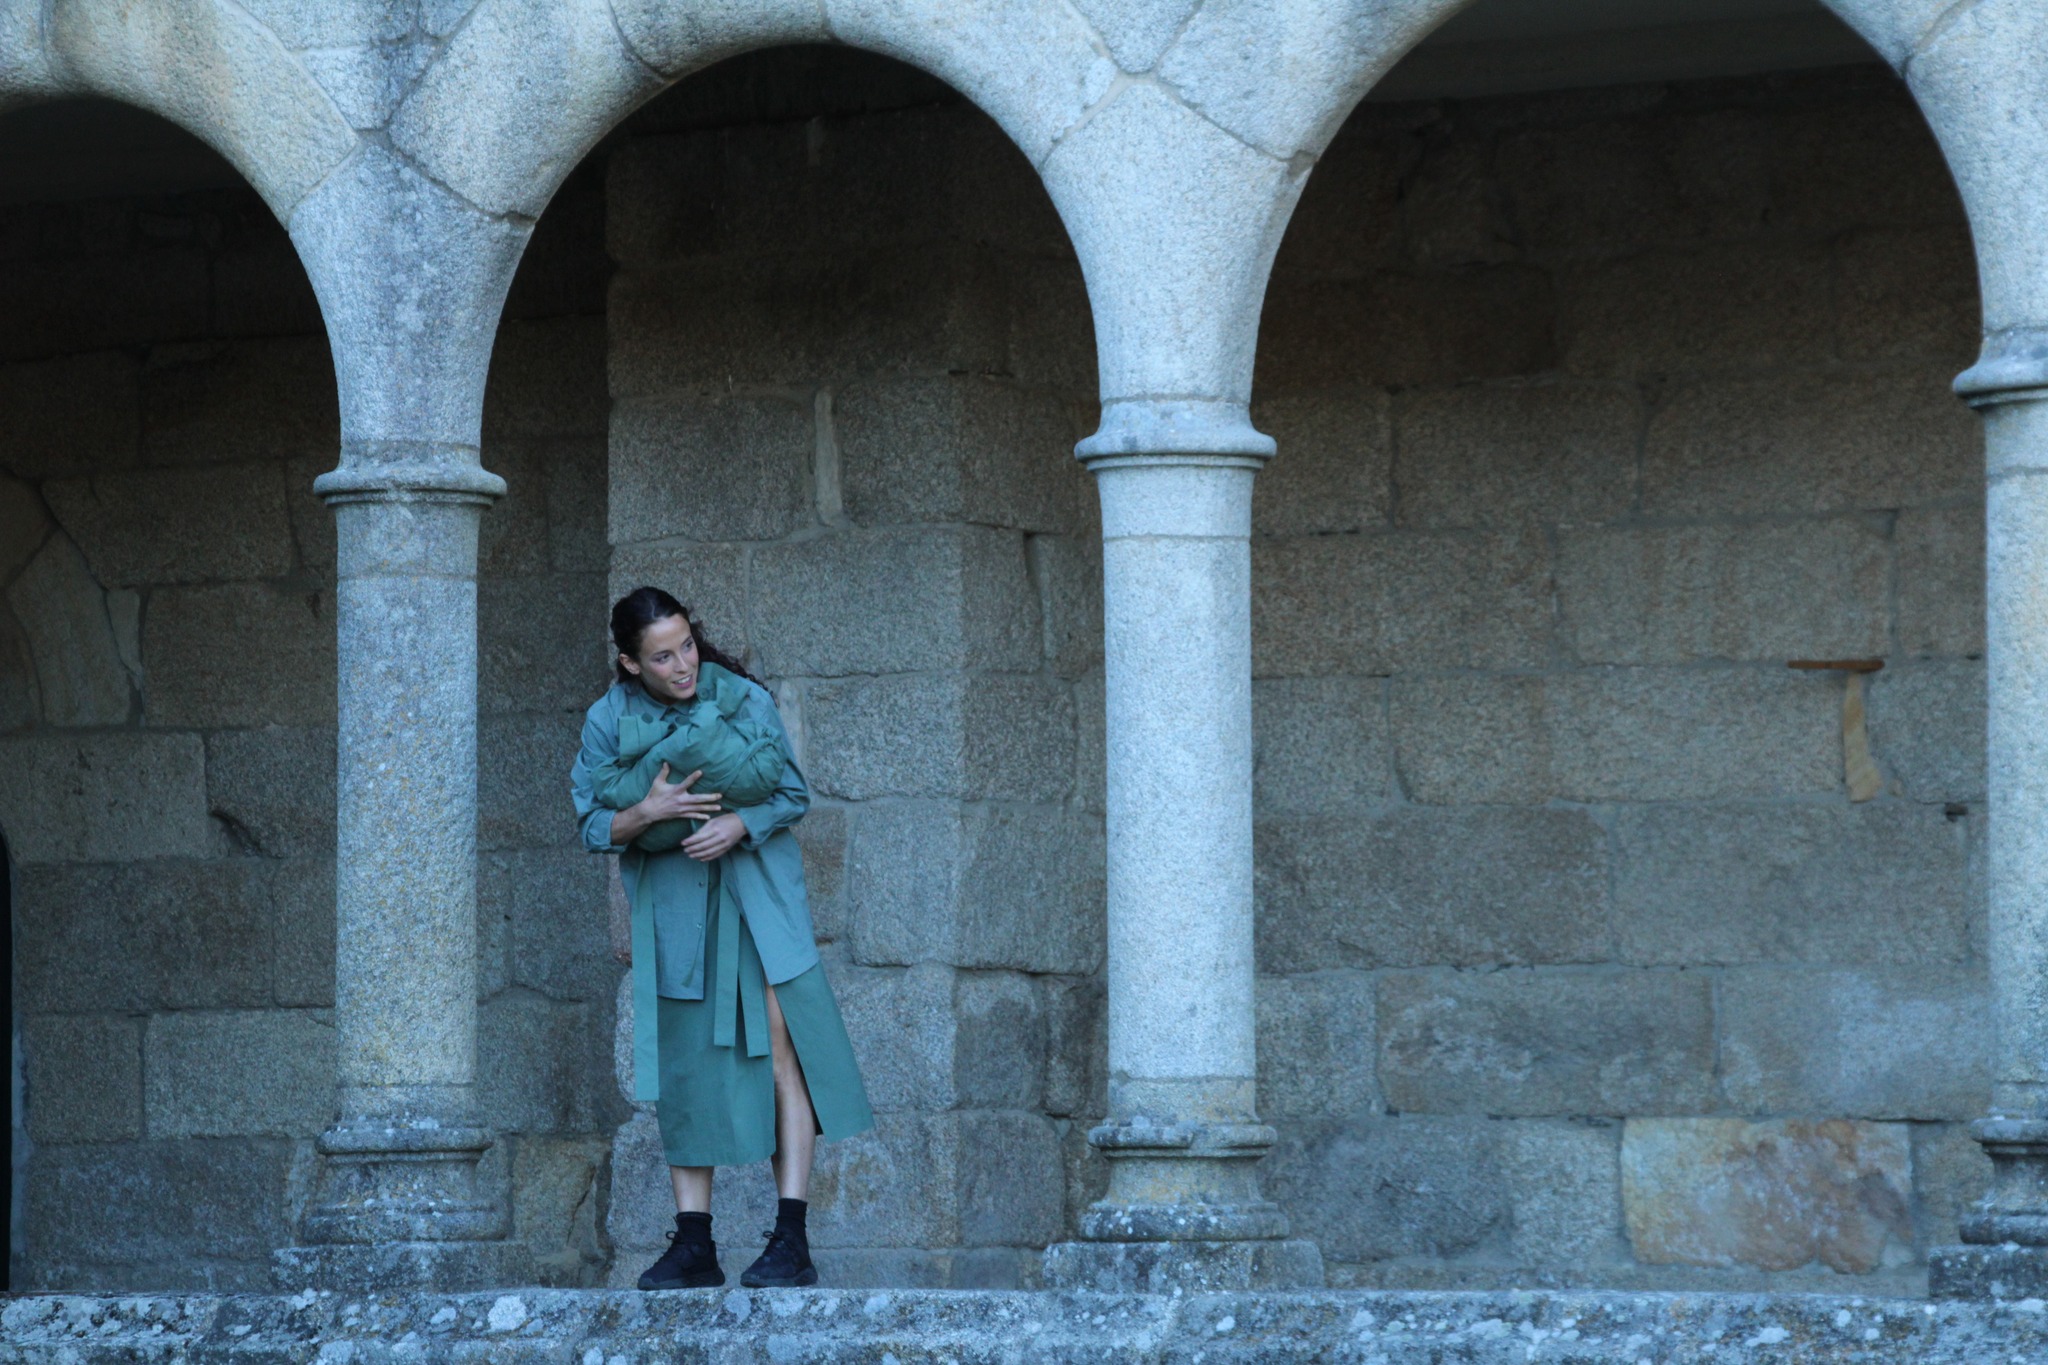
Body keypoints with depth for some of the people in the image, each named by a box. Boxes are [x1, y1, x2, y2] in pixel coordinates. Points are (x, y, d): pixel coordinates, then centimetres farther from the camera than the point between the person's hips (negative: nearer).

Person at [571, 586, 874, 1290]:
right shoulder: (609, 721, -4)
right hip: (670, 908, 2)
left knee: (779, 1046, -11)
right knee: (683, 1066, 2)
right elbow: (593, 825, -2)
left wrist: (739, 825, -22)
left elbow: (793, 794, -2)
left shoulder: (743, 700, -8)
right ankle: (692, 1244, 7)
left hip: (754, 893, -2)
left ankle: (791, 1239, -12)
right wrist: (646, 813, -23)